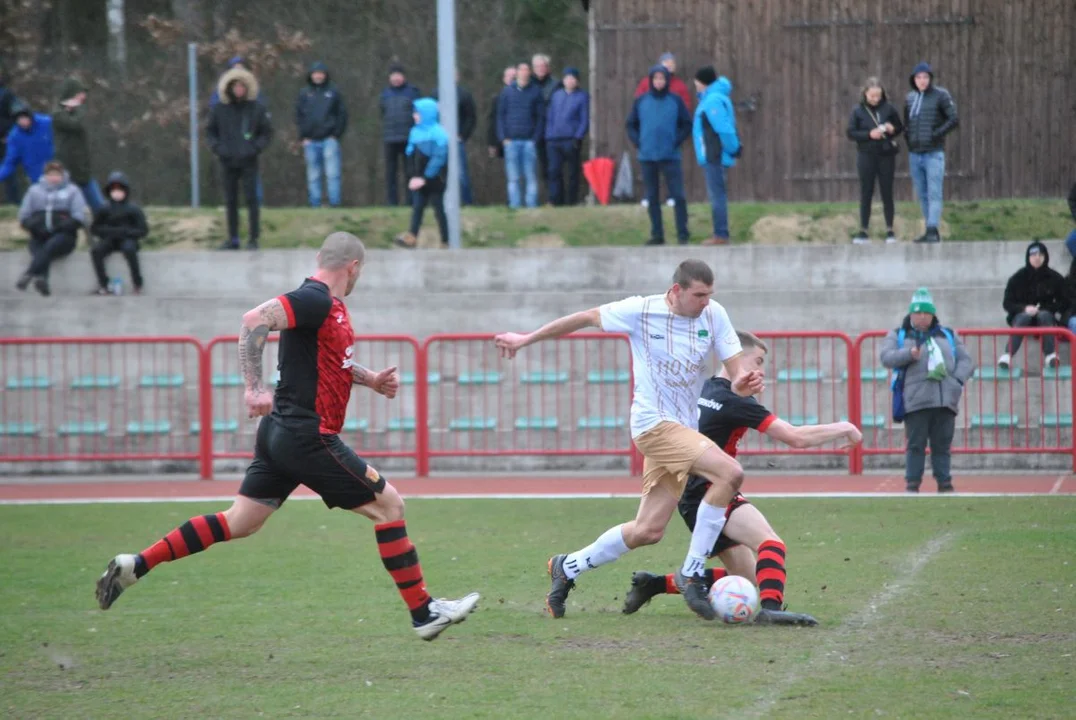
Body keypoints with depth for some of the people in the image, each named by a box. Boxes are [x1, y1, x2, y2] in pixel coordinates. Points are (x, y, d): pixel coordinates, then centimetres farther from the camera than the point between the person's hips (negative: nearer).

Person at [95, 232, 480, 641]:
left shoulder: (328, 304, 14)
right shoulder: (315, 300, -16)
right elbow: (254, 321, -28)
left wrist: (370, 379, 23)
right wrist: (255, 388, -32)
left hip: (282, 434, 10)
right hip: (308, 436, -10)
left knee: (239, 524, 12)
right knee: (388, 505, -1)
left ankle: (134, 566, 9)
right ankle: (423, 613, 4)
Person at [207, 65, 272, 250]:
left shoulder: (256, 108, 0)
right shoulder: (220, 110, 4)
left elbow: (267, 132, 7)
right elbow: (210, 131, 15)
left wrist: (256, 148, -7)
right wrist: (216, 147, -1)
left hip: (248, 161, -3)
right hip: (228, 162, 3)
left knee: (251, 198, -6)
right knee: (230, 201, 7)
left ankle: (254, 238, -1)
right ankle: (233, 238, 15)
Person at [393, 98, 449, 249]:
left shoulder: (438, 133, -12)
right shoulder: (415, 132, 10)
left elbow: (439, 158, -17)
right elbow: (411, 155, 10)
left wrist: (424, 178, -18)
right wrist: (413, 176, -3)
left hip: (434, 180, -6)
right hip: (419, 180, 6)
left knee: (438, 208, 1)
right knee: (417, 206, -1)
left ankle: (445, 241, 8)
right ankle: (412, 237, -6)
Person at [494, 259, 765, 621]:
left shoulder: (713, 314, 2)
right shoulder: (641, 311, -9)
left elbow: (736, 366, 1)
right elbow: (586, 317, 4)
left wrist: (744, 381, -25)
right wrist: (527, 339, 13)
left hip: (683, 428, 6)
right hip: (653, 423, -6)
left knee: (648, 530, 6)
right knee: (730, 473, -25)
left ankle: (568, 567, 26)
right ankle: (692, 574, -17)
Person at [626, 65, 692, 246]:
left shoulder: (675, 101, 1)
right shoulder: (641, 102, 5)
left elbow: (687, 125, 5)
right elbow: (631, 125, 13)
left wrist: (677, 141, -6)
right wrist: (638, 142, -1)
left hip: (670, 156, -2)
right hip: (647, 157, 2)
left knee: (678, 195, -7)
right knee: (652, 197, 7)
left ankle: (682, 234, -3)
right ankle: (657, 234, 13)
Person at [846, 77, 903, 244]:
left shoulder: (888, 109, 0)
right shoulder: (858, 111, -2)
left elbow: (900, 128, 9)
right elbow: (851, 133, -3)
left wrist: (893, 130, -13)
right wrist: (869, 135, -17)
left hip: (886, 155, 0)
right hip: (866, 156, 0)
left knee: (887, 193, 5)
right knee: (866, 194, 3)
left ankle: (890, 230, 12)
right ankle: (864, 231, 7)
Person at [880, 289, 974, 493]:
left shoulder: (948, 336, 20)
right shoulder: (899, 335, 14)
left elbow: (966, 360, 15)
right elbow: (886, 357, -1)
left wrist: (958, 380, -3)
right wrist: (909, 354, -17)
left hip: (946, 400, 2)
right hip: (915, 400, -2)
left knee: (942, 445, 4)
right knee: (916, 444, -5)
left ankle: (945, 484, 8)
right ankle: (912, 484, -2)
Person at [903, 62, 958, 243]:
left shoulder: (941, 95, -4)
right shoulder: (910, 98, 12)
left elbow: (954, 120, -9)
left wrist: (936, 134, -14)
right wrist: (908, 136, 6)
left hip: (934, 153, -6)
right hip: (914, 153, 6)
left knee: (934, 193, -12)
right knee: (922, 194, 8)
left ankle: (933, 230, -18)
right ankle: (929, 231, 13)